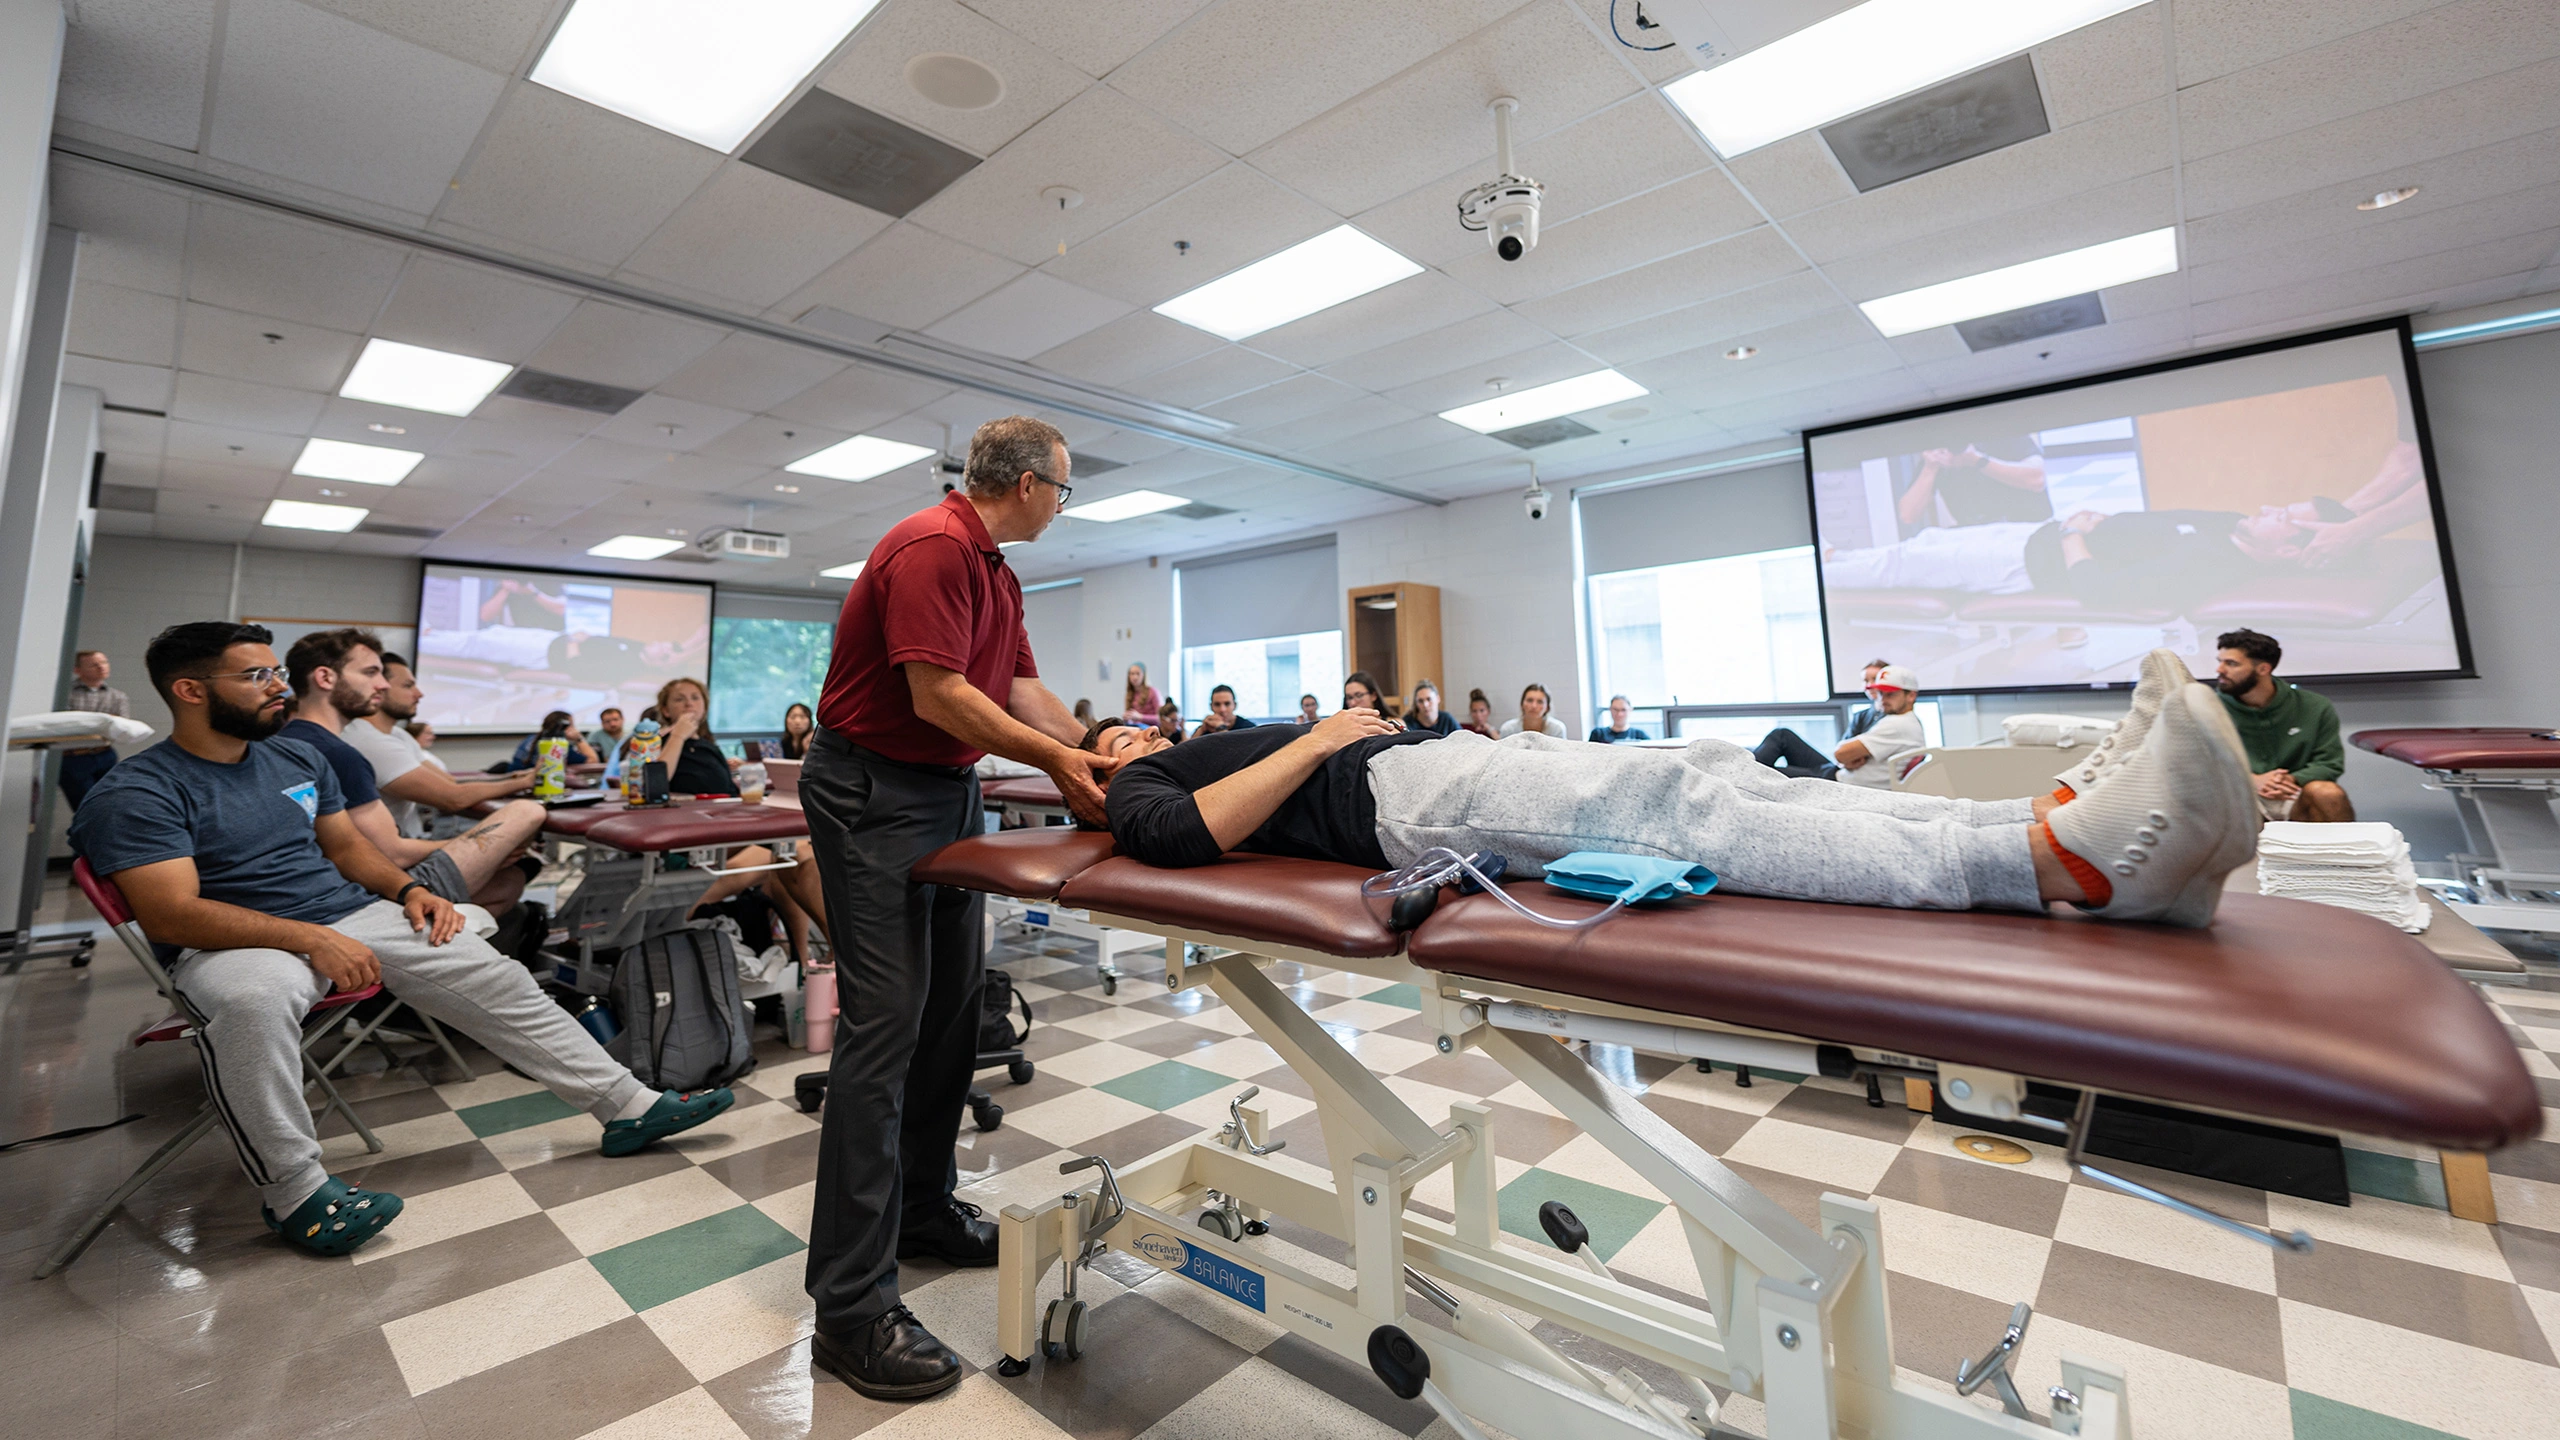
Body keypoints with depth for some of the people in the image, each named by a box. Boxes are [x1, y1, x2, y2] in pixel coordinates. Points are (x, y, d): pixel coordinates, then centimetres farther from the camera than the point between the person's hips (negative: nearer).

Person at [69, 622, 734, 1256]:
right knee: (252, 998, -41)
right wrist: (311, 938, -26)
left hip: (353, 916, 6)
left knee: (499, 981, -6)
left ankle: (628, 1106, -2)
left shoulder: (298, 758, 12)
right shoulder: (136, 794, -9)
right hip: (238, 942, -6)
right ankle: (295, 1188, -23)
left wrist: (408, 888, 1)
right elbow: (172, 916, -18)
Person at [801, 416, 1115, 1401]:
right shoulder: (931, 549, -18)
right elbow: (938, 696, -24)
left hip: (950, 787, 10)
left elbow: (1023, 691, 11)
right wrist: (1054, 760, -21)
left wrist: (1100, 753, 2)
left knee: (951, 1009, 13)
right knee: (886, 1022, -10)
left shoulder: (995, 572, 14)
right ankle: (852, 1306, 0)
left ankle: (923, 1208, 29)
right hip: (872, 791, -10)